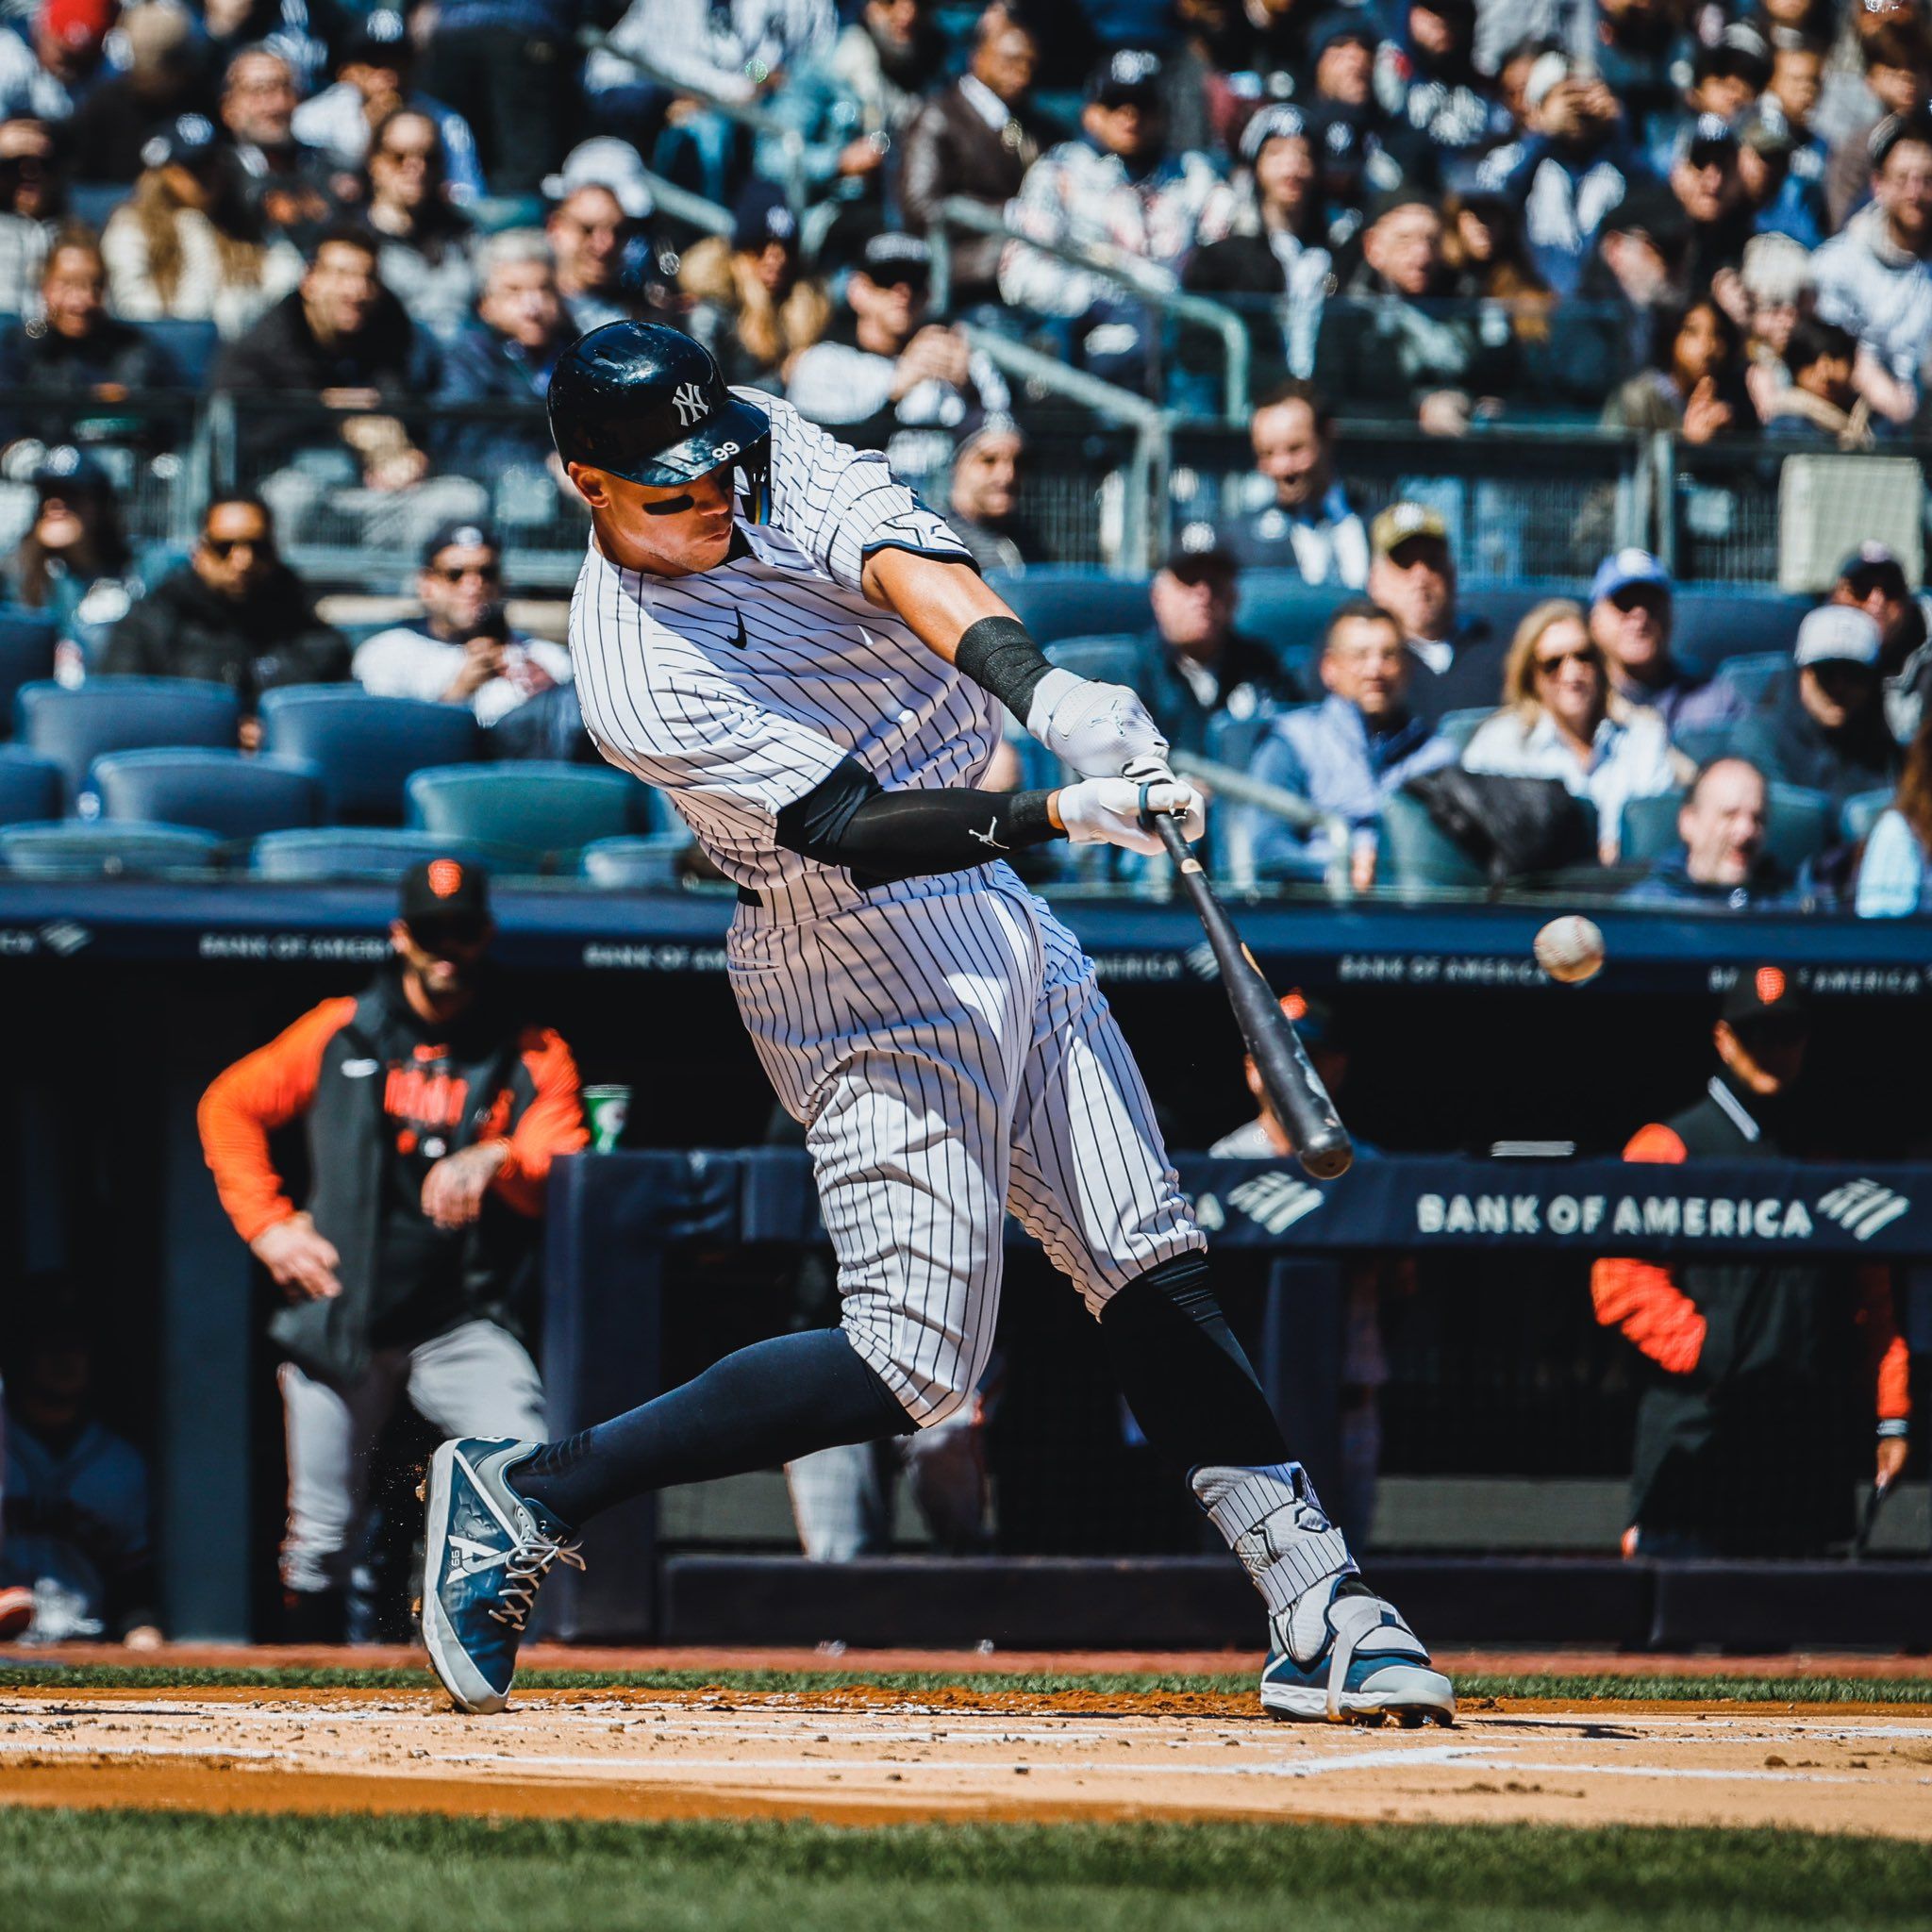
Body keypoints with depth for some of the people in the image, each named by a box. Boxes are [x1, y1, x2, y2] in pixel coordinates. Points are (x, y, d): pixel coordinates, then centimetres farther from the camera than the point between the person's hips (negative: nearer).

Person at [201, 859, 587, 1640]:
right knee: (319, 1538, 3)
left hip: (465, 1325, -1)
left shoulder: (533, 1056, 3)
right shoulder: (340, 1034, 8)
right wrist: (267, 1225, 4)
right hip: (339, 1316, 1)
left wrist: (497, 1161, -30)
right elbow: (230, 1107, 15)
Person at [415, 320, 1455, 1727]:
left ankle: (1317, 1609, 4)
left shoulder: (769, 450, -1)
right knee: (913, 1365, -11)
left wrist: (1043, 689, -37)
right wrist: (1064, 813, -39)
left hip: (1001, 920, 7)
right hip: (869, 966, -7)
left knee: (1154, 1274, 3)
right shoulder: (634, 677, -20)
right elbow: (850, 828, -27)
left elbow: (893, 556, -19)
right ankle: (531, 1495, -4)